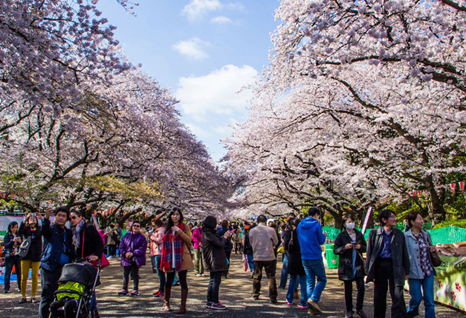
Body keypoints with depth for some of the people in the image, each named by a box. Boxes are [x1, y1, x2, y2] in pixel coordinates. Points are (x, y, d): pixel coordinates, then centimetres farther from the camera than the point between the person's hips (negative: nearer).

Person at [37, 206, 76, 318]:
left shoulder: (69, 233, 20)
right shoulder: (51, 229, 3)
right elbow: (44, 230, -22)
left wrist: (73, 259, 6)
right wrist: (46, 218, -42)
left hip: (65, 268, 5)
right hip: (50, 268, -5)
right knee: (47, 297, -6)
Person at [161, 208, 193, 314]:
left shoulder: (184, 227, 3)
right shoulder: (168, 228, 14)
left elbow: (189, 240, -10)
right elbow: (165, 242, 19)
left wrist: (179, 231, -18)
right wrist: (164, 258, 10)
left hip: (182, 258, -3)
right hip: (170, 258, 3)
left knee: (183, 281, -3)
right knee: (169, 281, 8)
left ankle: (183, 306, 2)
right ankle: (166, 303, 24)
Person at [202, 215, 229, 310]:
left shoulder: (207, 232, 13)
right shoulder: (208, 234, -19)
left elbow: (217, 241, 17)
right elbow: (220, 244, -20)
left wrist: (224, 236, 9)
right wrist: (224, 237, -3)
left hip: (213, 261, 11)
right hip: (215, 261, -11)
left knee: (213, 280, 15)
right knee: (216, 281, -6)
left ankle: (209, 302, 21)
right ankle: (215, 303, -2)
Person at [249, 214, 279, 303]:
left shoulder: (252, 231, -3)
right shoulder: (271, 230, -9)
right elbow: (276, 242, 4)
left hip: (257, 257, 2)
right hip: (269, 257, -2)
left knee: (257, 277, 17)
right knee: (271, 277, 4)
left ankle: (255, 294, 25)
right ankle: (272, 297, 1)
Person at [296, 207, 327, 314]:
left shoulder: (300, 225, 10)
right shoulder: (316, 224, -9)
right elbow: (321, 241, -5)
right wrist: (324, 235, 16)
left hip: (304, 257, 6)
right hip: (315, 256, -6)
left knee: (310, 282, 9)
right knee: (322, 279, 6)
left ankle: (311, 307, 8)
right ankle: (313, 299, -12)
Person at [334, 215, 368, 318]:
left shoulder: (359, 234, 9)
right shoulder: (341, 236, 0)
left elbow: (365, 248, 15)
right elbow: (335, 250, -1)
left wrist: (360, 247, -6)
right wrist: (345, 247, -18)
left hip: (358, 265, 2)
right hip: (346, 266, -2)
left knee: (361, 287, -2)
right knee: (348, 289, 5)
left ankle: (359, 309, 16)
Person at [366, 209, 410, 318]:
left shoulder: (399, 234, 6)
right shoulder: (374, 233, 2)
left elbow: (404, 254, 10)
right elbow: (369, 253, 4)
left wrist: (406, 271, 7)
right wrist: (368, 272, 1)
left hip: (395, 267, 0)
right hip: (379, 267, 0)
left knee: (398, 297, -6)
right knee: (379, 298, 9)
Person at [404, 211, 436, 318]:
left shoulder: (426, 234, 7)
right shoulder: (406, 236, -10)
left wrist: (433, 249, -1)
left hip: (428, 270, 5)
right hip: (415, 272, -4)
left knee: (429, 300, 3)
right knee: (417, 298, 4)